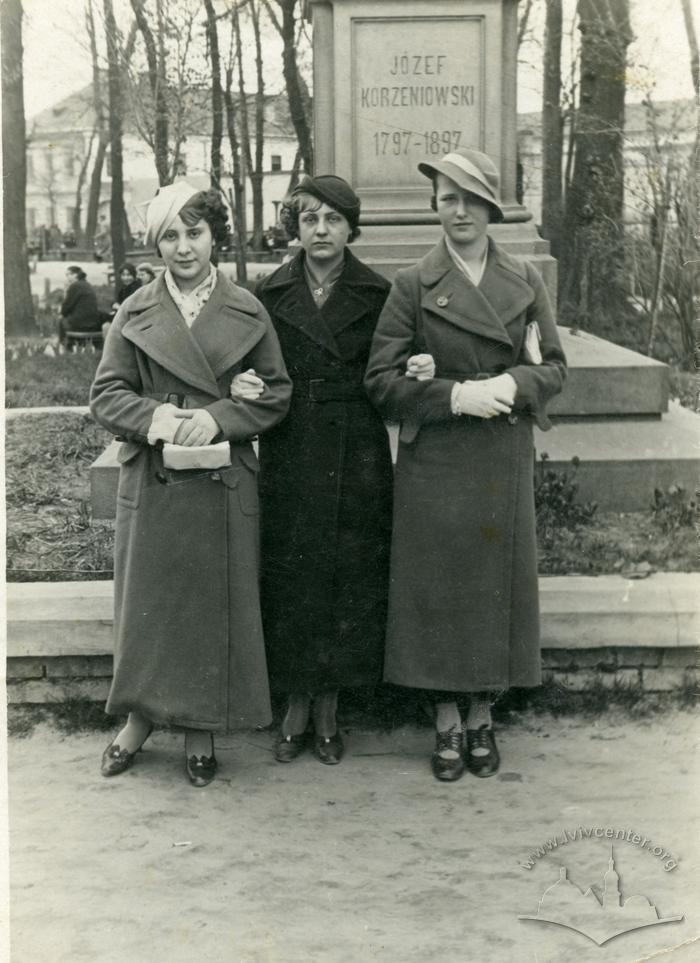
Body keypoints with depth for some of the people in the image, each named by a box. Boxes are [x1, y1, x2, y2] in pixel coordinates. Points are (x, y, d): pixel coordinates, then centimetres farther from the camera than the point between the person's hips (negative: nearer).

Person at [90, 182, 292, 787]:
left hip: (225, 481, 0)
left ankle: (202, 731, 20)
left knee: (217, 603, 5)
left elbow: (277, 392, 3)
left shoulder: (247, 312, 3)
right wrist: (163, 418, -15)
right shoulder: (136, 314, 4)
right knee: (147, 599, 7)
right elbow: (107, 394, 2)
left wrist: (218, 417, -12)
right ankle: (141, 717, 25)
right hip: (152, 481, 0)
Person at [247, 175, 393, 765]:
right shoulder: (270, 295, 4)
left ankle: (329, 709, 20)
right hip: (289, 458, 0)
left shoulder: (377, 295, 2)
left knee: (350, 579, 4)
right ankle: (296, 708, 19)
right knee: (290, 579, 4)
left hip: (357, 457, 0)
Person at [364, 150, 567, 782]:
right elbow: (382, 378, -4)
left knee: (499, 582, 7)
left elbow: (554, 366, 7)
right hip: (433, 464, -2)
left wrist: (512, 384, -14)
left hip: (504, 463, 2)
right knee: (438, 586, 2)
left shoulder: (526, 281, 6)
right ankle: (447, 722, 18)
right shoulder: (414, 285, -1)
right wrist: (454, 395, -17)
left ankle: (483, 717, 23)